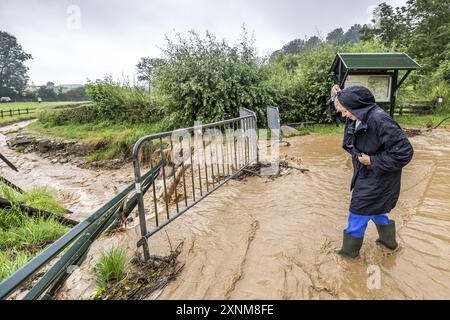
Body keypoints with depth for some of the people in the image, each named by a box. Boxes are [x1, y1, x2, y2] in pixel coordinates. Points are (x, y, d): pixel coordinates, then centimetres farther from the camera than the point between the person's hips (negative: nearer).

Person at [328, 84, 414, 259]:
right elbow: (338, 112, 16)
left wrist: (373, 161, -23)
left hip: (376, 180, -9)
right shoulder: (358, 116, -4)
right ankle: (389, 240, 50)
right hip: (368, 176, 9)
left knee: (358, 215, 6)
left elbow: (404, 152, -28)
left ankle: (349, 251, 27)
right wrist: (335, 98, -5)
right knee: (375, 210, 28)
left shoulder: (379, 120, -30)